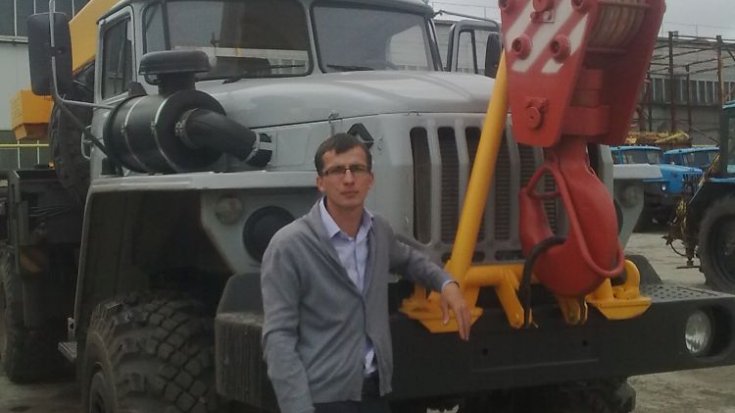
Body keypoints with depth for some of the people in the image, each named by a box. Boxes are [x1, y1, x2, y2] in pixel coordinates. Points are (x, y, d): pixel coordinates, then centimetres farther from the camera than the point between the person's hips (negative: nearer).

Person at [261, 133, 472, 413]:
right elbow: (278, 337, -15)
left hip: (374, 390, 6)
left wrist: (446, 283, 13)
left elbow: (407, 259, 30)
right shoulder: (289, 246, -13)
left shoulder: (379, 231, 6)